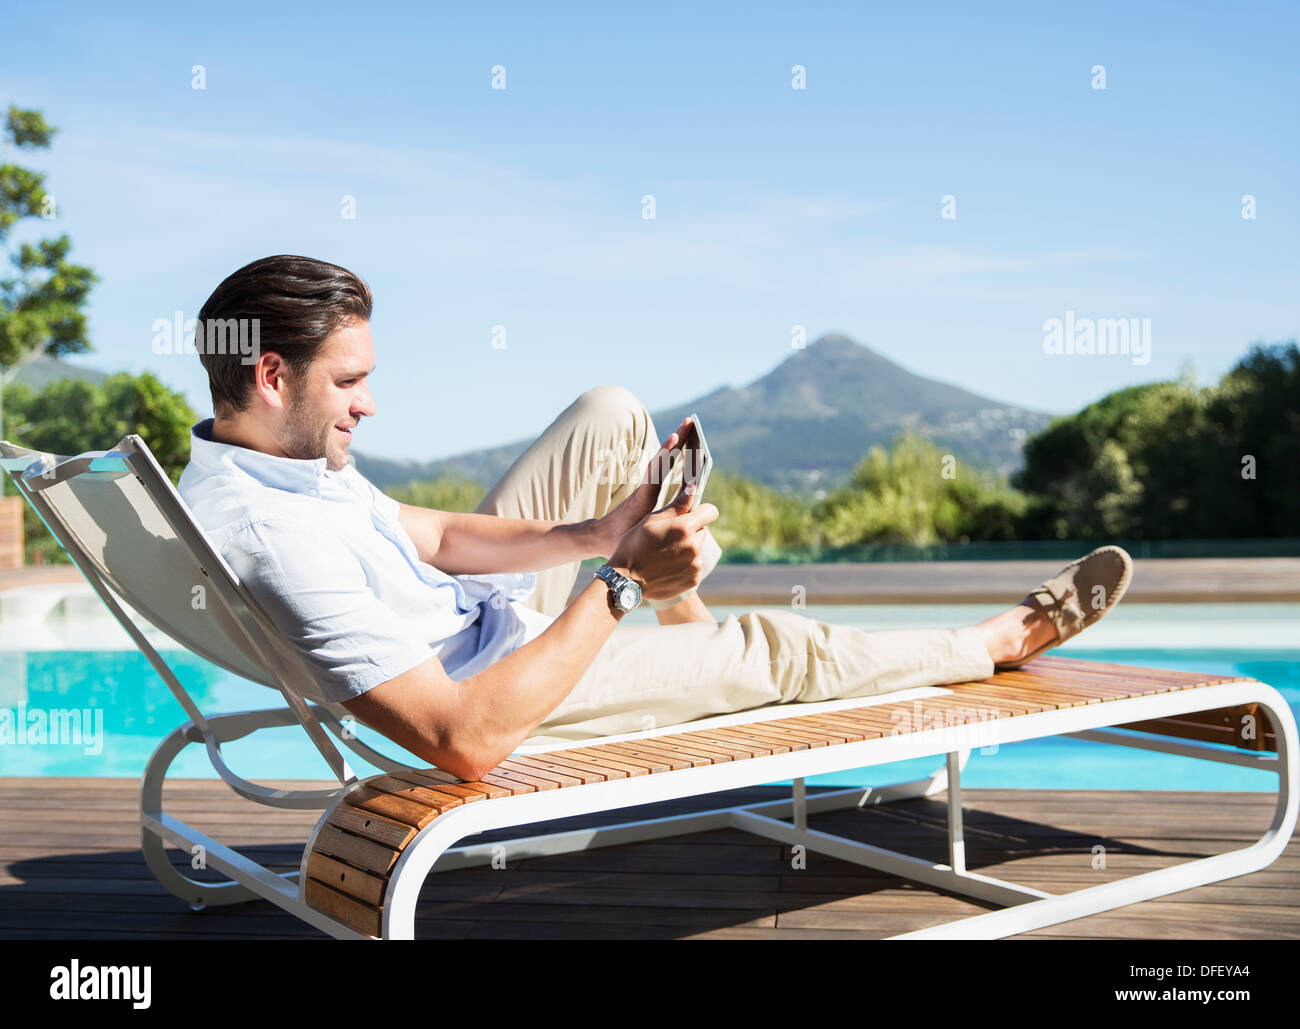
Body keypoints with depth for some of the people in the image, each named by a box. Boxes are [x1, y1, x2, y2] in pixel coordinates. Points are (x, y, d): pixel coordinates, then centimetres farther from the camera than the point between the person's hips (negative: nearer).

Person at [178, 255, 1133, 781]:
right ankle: (1001, 640, 26)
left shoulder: (255, 452, -9)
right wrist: (621, 581, -39)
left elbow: (439, 537, -1)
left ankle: (692, 626, 27)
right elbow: (466, 740, -41)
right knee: (779, 647, 0)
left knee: (613, 416, 7)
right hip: (490, 689, -9)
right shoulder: (277, 539, -40)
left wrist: (601, 534, -14)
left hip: (476, 605, 9)